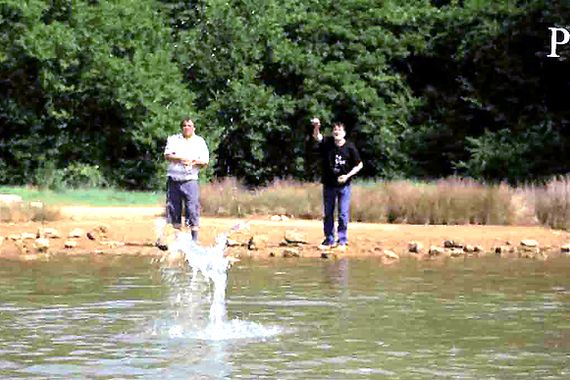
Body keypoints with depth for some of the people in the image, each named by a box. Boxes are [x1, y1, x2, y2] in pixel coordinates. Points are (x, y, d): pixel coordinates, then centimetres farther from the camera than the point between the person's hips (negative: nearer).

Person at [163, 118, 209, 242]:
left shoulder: (200, 142, 12)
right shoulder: (173, 139, 13)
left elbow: (205, 161, 7)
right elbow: (167, 155, 0)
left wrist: (195, 161, -12)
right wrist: (180, 158, -15)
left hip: (190, 180, -1)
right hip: (174, 179, 1)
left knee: (193, 209, -9)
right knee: (174, 209, 2)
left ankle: (194, 240, -7)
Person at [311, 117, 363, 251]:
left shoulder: (350, 147, -8)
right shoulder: (327, 143, -4)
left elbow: (359, 165, 0)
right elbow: (316, 137, -23)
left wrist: (348, 175, -13)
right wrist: (316, 128, -45)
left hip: (344, 185, -2)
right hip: (329, 184, 2)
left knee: (343, 214, 0)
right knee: (328, 214, 10)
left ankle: (342, 240, 10)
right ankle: (329, 240, 21)